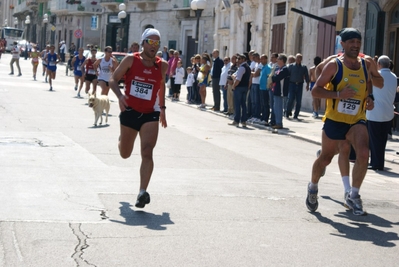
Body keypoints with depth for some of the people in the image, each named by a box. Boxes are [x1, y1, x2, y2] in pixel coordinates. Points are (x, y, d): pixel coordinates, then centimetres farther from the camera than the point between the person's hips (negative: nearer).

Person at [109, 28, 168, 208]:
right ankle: (121, 139, 55)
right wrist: (120, 96, -23)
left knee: (147, 152, -17)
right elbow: (113, 79, -4)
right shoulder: (131, 60, -7)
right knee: (125, 154, 17)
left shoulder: (162, 65, 1)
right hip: (129, 112, 0)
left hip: (150, 115, 0)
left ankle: (143, 192, -19)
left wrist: (162, 108, 18)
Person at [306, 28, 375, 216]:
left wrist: (370, 99, -1)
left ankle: (353, 196, -6)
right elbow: (315, 90, -9)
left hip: (357, 121, 2)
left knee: (363, 153, -22)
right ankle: (313, 187, 42)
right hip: (334, 120, -2)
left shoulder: (366, 65, 5)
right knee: (325, 158, 11)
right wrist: (338, 94, -23)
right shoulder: (334, 65, -8)